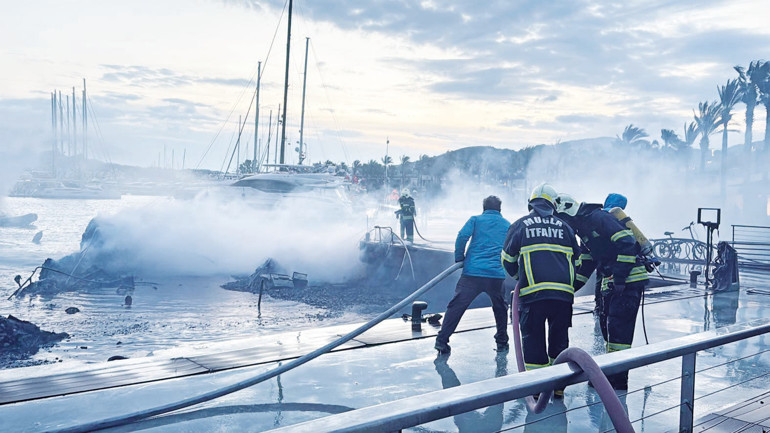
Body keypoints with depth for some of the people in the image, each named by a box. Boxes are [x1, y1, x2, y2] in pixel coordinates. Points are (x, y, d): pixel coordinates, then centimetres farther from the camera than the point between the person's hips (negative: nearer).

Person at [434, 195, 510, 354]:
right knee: (500, 308, 22)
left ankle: (441, 340, -2)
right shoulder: (507, 225, 18)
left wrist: (459, 258, 5)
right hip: (497, 274, 2)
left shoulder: (476, 220, 10)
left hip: (473, 271, -2)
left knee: (457, 306, 1)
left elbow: (462, 236, -5)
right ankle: (502, 342, 26)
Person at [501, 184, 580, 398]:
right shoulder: (564, 226, 17)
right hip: (563, 292, 3)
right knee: (559, 338, 15)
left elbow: (508, 259, 14)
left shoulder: (520, 225, 9)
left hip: (532, 293, -2)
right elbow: (577, 258, 22)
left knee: (533, 339, 7)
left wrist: (519, 277, 32)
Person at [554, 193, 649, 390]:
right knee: (606, 324, 12)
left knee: (618, 326, -9)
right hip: (611, 281, 10)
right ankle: (611, 372, 25)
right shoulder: (583, 229, 16)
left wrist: (620, 277, -23)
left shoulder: (599, 218, -15)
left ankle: (619, 380, -2)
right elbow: (586, 265, 22)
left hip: (629, 279, -10)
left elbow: (627, 243, -22)